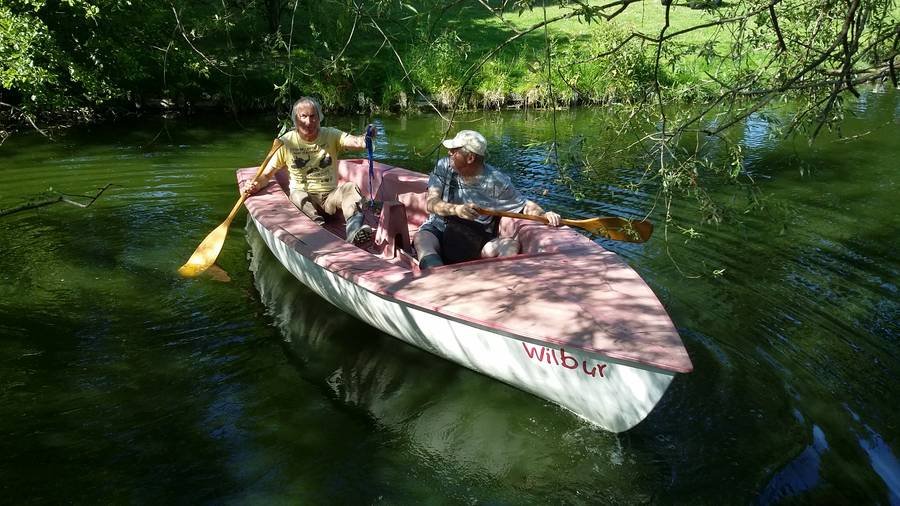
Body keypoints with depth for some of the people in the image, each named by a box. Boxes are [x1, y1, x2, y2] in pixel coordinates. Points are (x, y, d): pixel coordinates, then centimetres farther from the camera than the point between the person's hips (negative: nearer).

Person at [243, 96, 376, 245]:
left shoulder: (330, 135, 2)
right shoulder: (286, 142, 2)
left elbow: (355, 141, -17)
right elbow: (267, 174, 4)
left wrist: (366, 139, -41)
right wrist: (257, 184, -18)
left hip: (330, 196, 1)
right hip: (305, 196, 0)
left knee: (351, 188, -27)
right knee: (298, 195, -32)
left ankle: (354, 232, -50)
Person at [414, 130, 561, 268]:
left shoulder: (497, 182, -3)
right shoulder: (444, 167, 1)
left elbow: (524, 204, 4)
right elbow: (431, 203, -9)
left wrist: (543, 215, -18)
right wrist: (456, 209, -29)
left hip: (477, 241, 0)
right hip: (438, 231, 0)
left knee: (511, 244, -25)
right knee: (422, 239, -33)